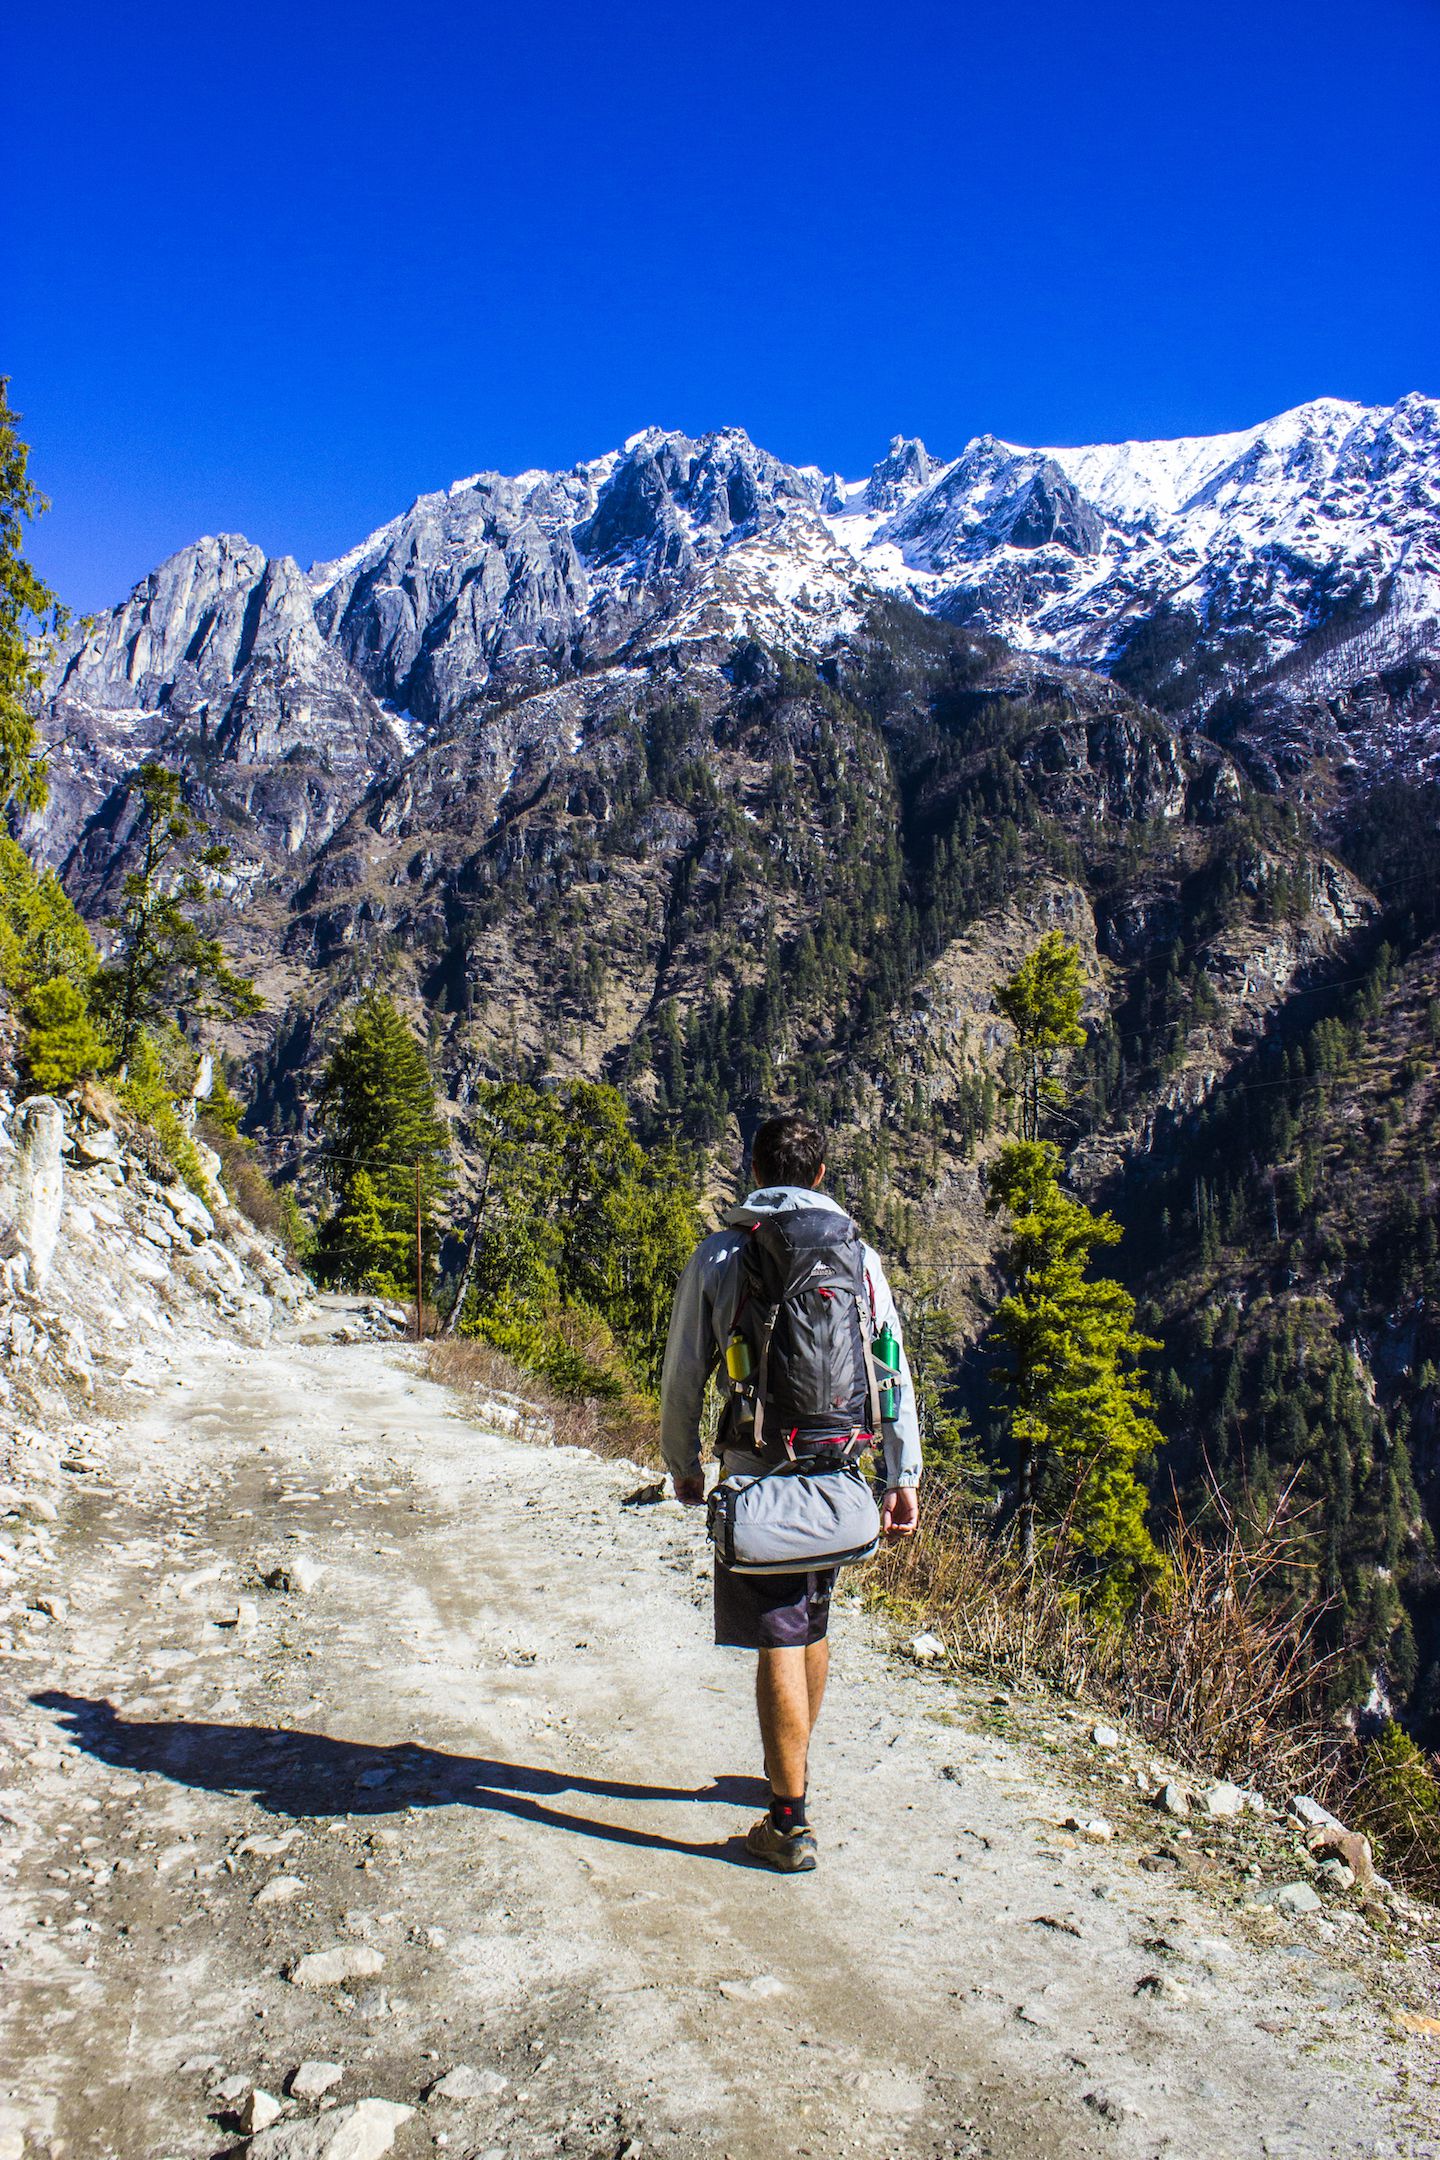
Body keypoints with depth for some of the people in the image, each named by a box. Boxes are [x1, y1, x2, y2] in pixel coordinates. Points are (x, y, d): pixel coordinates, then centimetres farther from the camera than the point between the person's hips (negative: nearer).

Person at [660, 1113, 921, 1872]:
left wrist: (681, 1462, 13)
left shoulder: (719, 1256, -4)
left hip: (757, 1468, -3)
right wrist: (903, 1476, 8)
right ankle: (793, 1771, 39)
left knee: (779, 1639, 0)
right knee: (812, 1623, 20)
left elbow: (684, 1373, 0)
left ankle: (791, 1824, 6)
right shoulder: (858, 1256, 2)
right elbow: (893, 1373, 2)